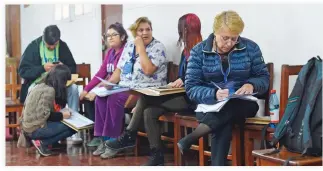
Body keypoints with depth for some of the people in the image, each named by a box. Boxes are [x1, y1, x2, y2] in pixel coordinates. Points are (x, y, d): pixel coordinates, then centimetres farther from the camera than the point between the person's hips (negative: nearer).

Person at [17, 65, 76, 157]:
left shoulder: (40, 85, 11)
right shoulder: (49, 90, -17)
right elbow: (44, 114, -21)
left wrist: (60, 113, 10)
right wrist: (62, 115, -10)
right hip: (35, 128, -9)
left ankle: (41, 140, 4)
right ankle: (42, 142, -6)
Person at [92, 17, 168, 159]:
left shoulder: (158, 47, -7)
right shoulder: (128, 46, 14)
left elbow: (148, 70, -22)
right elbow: (119, 70, 16)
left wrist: (141, 47, -15)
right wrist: (108, 83, -2)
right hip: (126, 89, 7)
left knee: (114, 99, -27)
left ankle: (114, 139, -16)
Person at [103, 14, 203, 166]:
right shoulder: (186, 51, 17)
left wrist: (185, 81, -18)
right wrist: (177, 82, 1)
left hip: (190, 97, -8)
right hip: (180, 94, 8)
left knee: (145, 99, -17)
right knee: (149, 111, -12)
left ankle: (129, 137, -3)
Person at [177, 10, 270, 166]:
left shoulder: (250, 48, 0)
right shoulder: (199, 51, -3)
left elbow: (264, 77, 6)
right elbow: (191, 88, -7)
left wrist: (251, 85, -19)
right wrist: (214, 94, -27)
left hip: (241, 105, 2)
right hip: (209, 105, -1)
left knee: (229, 110, -37)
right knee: (223, 124, -38)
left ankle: (189, 139, -30)